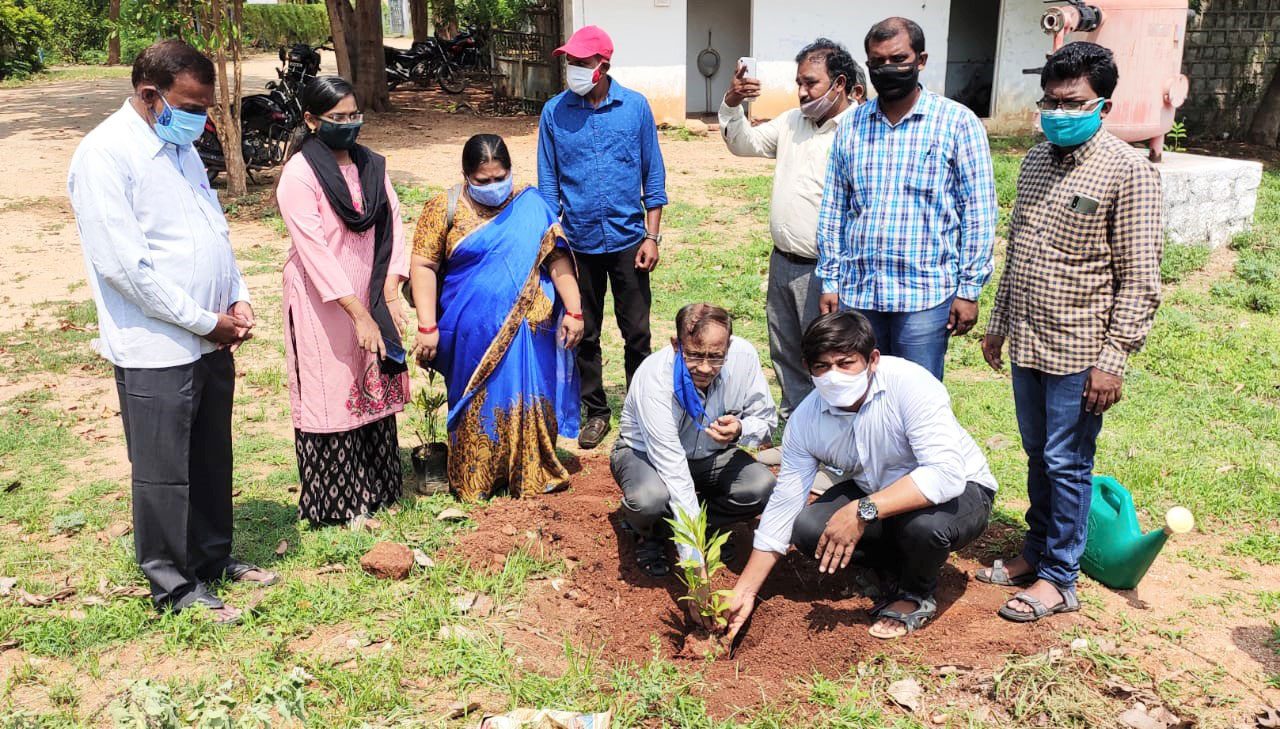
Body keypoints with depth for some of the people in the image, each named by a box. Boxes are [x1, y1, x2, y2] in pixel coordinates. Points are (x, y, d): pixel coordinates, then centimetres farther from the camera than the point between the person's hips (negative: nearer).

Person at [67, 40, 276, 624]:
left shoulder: (180, 146, 11)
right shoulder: (105, 155, -15)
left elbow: (216, 229, 18)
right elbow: (122, 264, -20)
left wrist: (238, 300, 4)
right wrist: (206, 321, -15)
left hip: (211, 339, 8)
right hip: (156, 350, -8)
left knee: (212, 460, 18)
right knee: (164, 473, 6)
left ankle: (214, 557, 34)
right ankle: (175, 587, 20)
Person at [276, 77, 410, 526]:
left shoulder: (372, 165, 6)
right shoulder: (299, 174, -13)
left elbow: (392, 224, 1)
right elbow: (315, 251, -20)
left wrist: (389, 294, -11)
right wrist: (358, 314, -24)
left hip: (371, 301, 6)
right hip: (324, 304, -6)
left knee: (374, 391, 14)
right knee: (331, 399, 3)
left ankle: (378, 490, 29)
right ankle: (336, 504, 16)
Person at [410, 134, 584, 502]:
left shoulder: (530, 206, 3)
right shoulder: (444, 208, -1)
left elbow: (557, 258, 1)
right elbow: (424, 266, -5)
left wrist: (573, 311, -6)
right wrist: (427, 327, -12)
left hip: (525, 330, 1)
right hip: (473, 334, -1)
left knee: (527, 399, 3)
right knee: (477, 404, 5)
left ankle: (532, 476, 18)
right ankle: (473, 482, 19)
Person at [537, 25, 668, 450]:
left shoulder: (635, 107, -3)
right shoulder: (554, 112, -2)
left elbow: (653, 176, 1)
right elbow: (548, 182, 4)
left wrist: (652, 236, -4)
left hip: (628, 240, -1)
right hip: (578, 243, 1)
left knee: (636, 331, 7)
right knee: (584, 334, 10)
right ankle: (595, 412, 25)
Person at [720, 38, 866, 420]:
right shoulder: (793, 122, 9)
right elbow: (744, 143, 17)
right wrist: (732, 104, 2)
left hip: (823, 271, -8)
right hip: (783, 262, 8)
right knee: (785, 353, 21)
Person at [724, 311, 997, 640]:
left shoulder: (910, 384, -31)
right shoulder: (805, 420, -15)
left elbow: (946, 473, -41)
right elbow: (784, 505, -10)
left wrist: (863, 511, -47)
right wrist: (745, 592, -11)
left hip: (960, 490, -5)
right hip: (877, 492, 5)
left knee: (926, 524, -38)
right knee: (807, 529, -18)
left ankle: (916, 595, -2)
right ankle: (895, 574, 9)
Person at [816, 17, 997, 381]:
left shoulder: (958, 122, -3)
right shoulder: (850, 124, 8)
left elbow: (978, 212, -4)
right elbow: (833, 210, 10)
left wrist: (969, 289, -6)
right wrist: (829, 281, 8)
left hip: (925, 295, -3)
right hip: (856, 292, 4)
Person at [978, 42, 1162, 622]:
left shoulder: (1127, 172, -12)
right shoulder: (1036, 162, 9)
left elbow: (1139, 279, -14)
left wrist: (1113, 359, -17)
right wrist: (999, 322, 18)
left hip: (1079, 350, -6)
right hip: (1027, 342, 6)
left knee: (1066, 463, 3)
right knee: (1038, 456, 17)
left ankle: (1058, 578, 17)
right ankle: (1038, 549, 33)